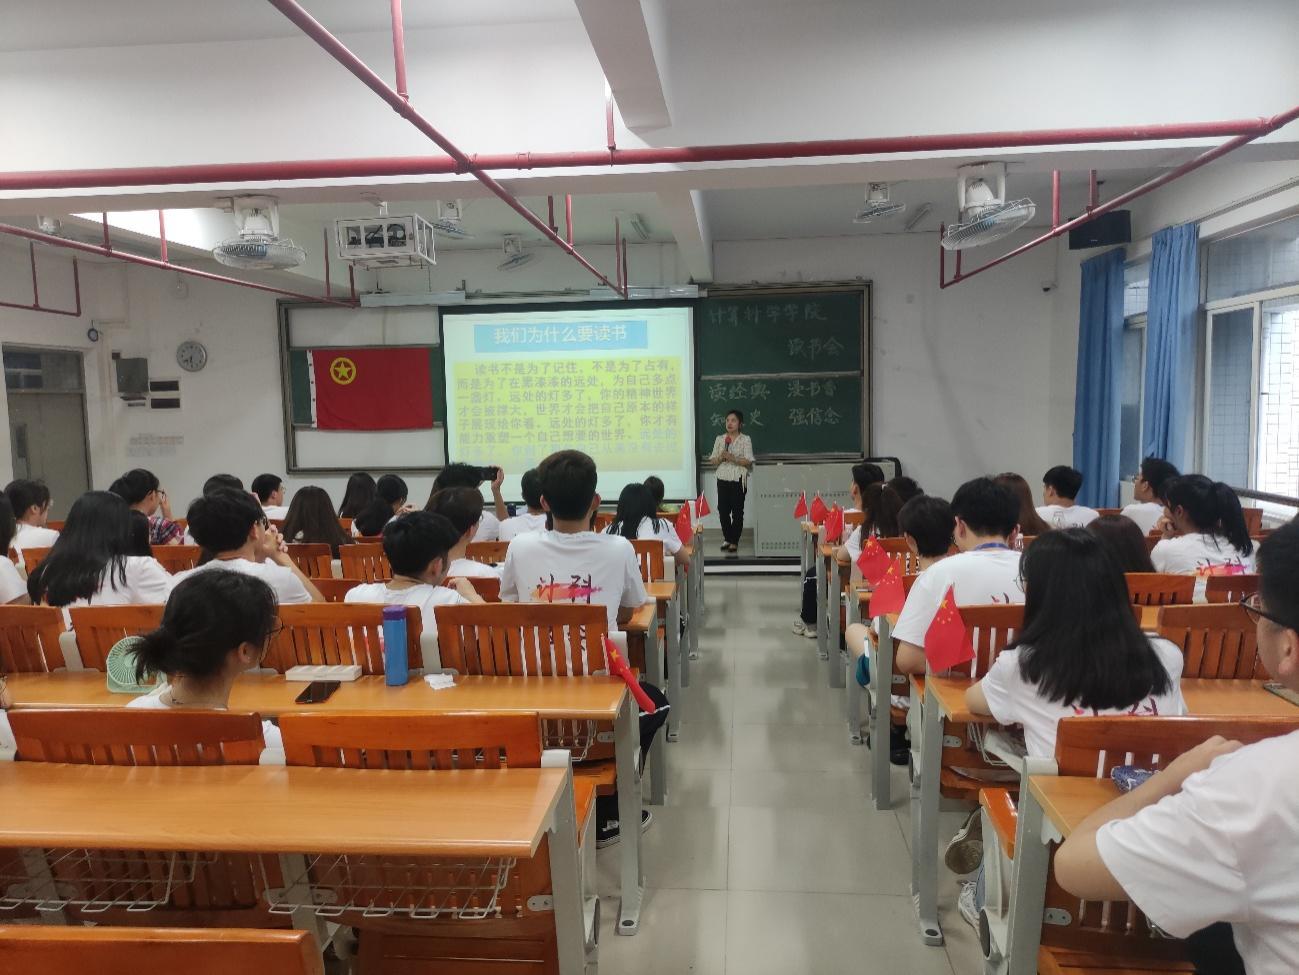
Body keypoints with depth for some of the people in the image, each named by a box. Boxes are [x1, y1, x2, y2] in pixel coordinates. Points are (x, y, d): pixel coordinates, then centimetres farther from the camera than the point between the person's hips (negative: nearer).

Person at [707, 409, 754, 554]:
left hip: (738, 480, -3)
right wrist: (720, 457, -11)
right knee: (723, 510, 2)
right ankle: (727, 539, 19)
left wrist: (732, 458, -19)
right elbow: (712, 461, 10)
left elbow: (748, 462, -9)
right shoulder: (720, 439, 9)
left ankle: (734, 542, 9)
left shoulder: (745, 439, -1)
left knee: (737, 512, 1)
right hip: (723, 479, 3)